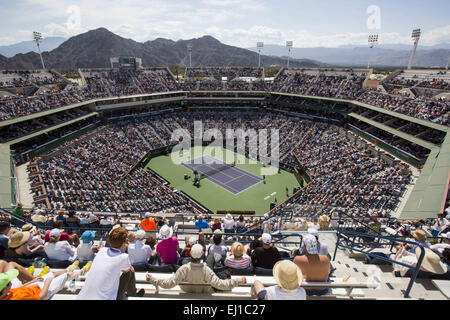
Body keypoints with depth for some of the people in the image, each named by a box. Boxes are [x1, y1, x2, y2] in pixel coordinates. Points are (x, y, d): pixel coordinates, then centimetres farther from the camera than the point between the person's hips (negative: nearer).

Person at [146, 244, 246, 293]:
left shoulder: (184, 269, -34)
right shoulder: (206, 270, -36)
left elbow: (168, 284, -28)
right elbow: (220, 284, -35)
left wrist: (152, 279, -19)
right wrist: (239, 280, -30)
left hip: (187, 292, 1)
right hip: (204, 293, -1)